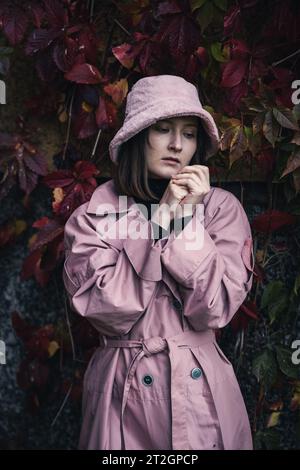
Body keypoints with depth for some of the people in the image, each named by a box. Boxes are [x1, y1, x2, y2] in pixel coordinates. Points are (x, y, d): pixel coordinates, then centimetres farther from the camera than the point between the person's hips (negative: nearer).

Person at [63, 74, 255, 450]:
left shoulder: (222, 207, -3)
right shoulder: (92, 216, -3)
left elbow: (214, 310, -11)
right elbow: (105, 308, -16)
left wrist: (186, 218, -17)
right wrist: (161, 218, -16)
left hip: (200, 389, 1)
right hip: (122, 390, 0)